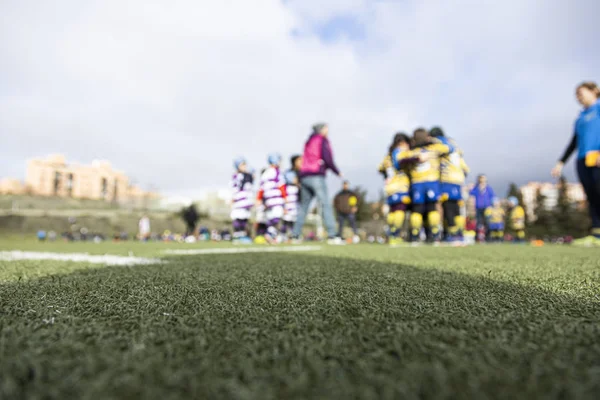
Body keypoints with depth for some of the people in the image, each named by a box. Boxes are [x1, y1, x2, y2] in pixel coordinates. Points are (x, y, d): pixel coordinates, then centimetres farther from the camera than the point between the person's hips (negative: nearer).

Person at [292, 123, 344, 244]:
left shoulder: (309, 141, 23)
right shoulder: (323, 140, 2)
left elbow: (305, 159, 15)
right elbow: (327, 159, -8)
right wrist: (338, 172, 2)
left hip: (304, 176, 7)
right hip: (317, 176, -7)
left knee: (303, 206, 10)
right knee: (326, 205, -8)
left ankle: (295, 235, 10)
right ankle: (332, 236, -14)